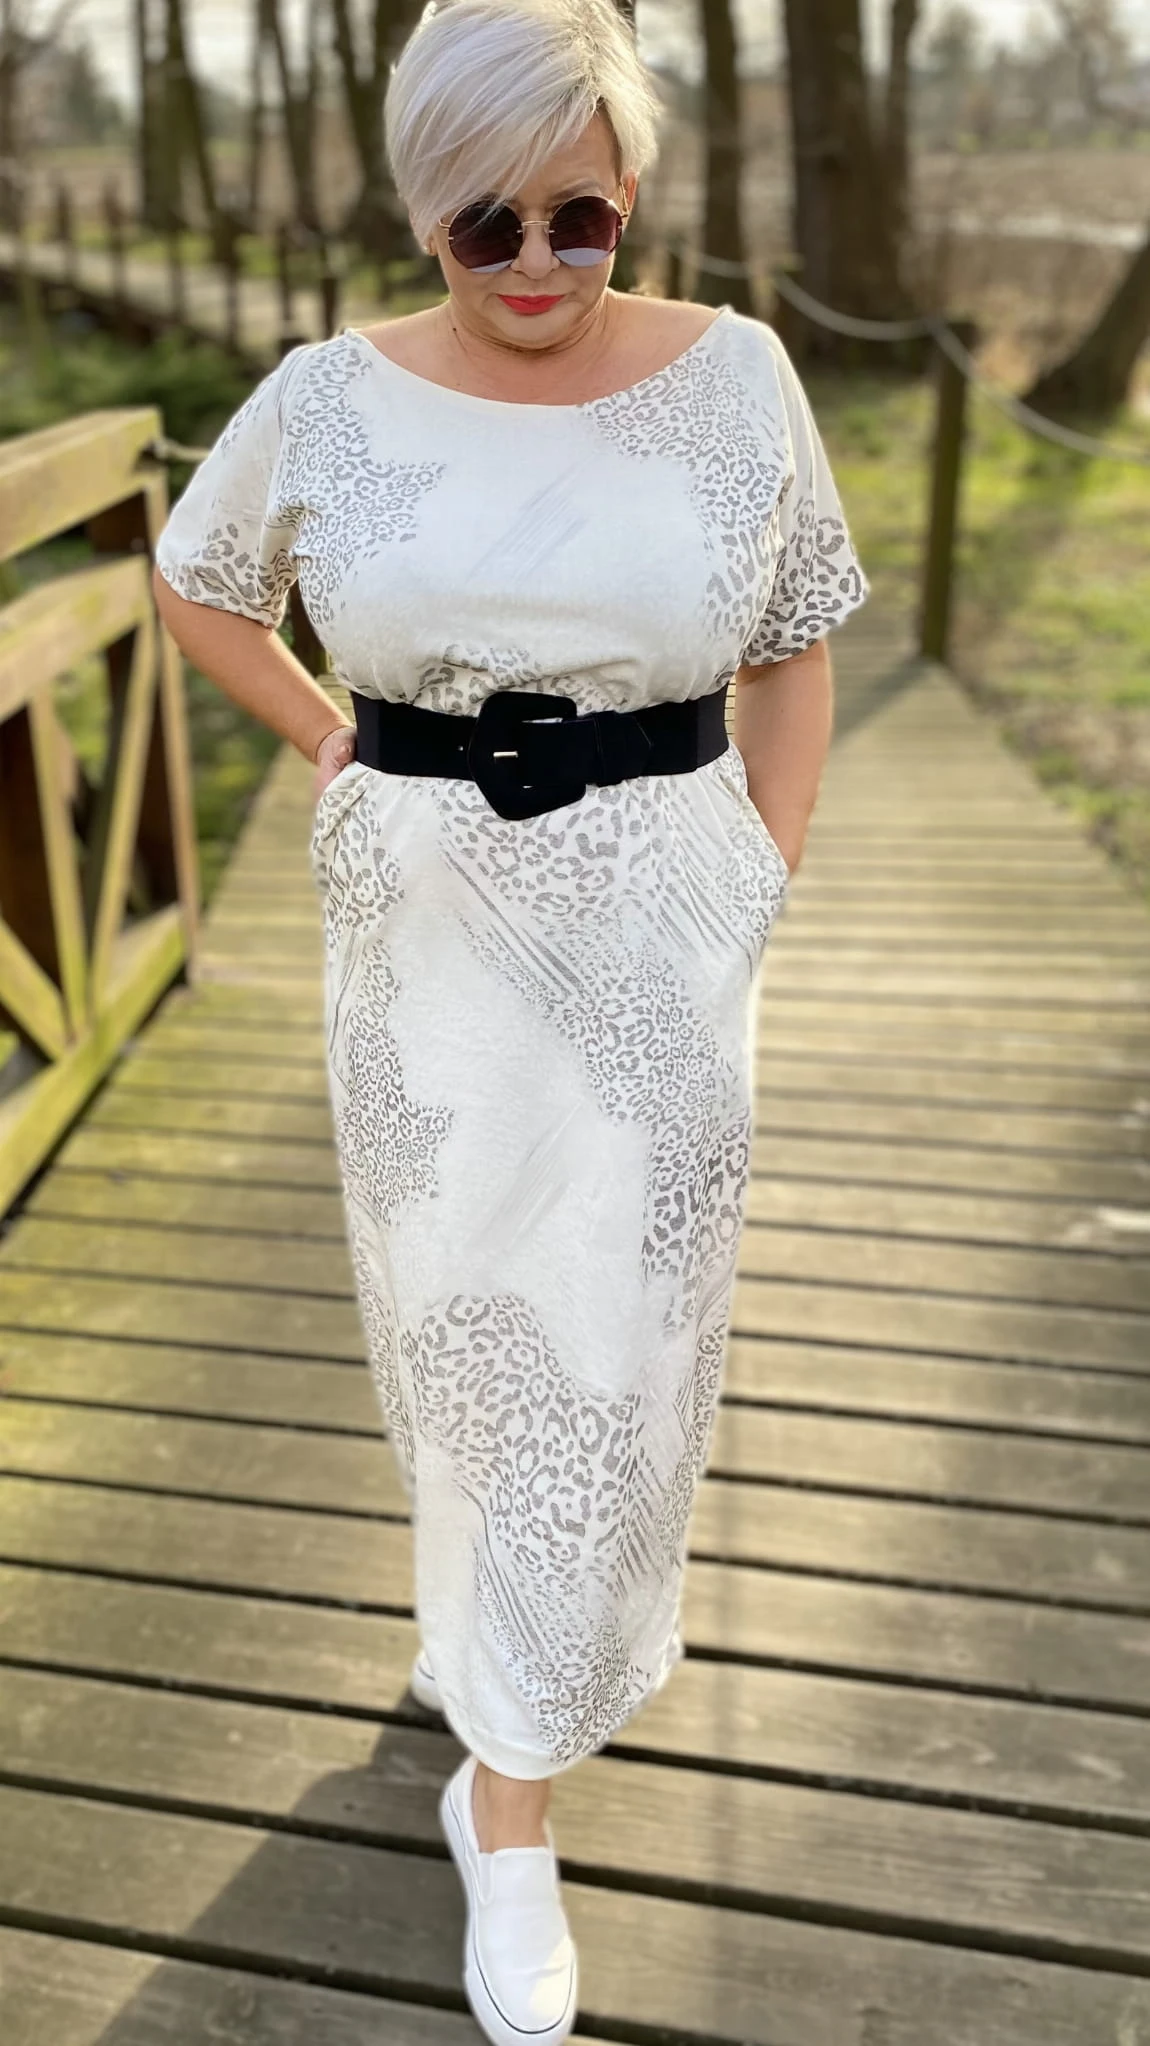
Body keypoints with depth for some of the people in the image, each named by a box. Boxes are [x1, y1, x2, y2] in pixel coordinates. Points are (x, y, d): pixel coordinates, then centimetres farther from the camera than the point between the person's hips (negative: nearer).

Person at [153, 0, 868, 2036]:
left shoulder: (733, 376, -4)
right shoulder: (333, 397, -3)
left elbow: (792, 655, 4)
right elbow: (195, 580, 13)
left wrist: (761, 900, -1)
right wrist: (335, 744, 4)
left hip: (651, 929, 0)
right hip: (426, 927, 1)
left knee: (608, 1333, 4)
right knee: (461, 1300, 14)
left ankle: (510, 1786, 23)